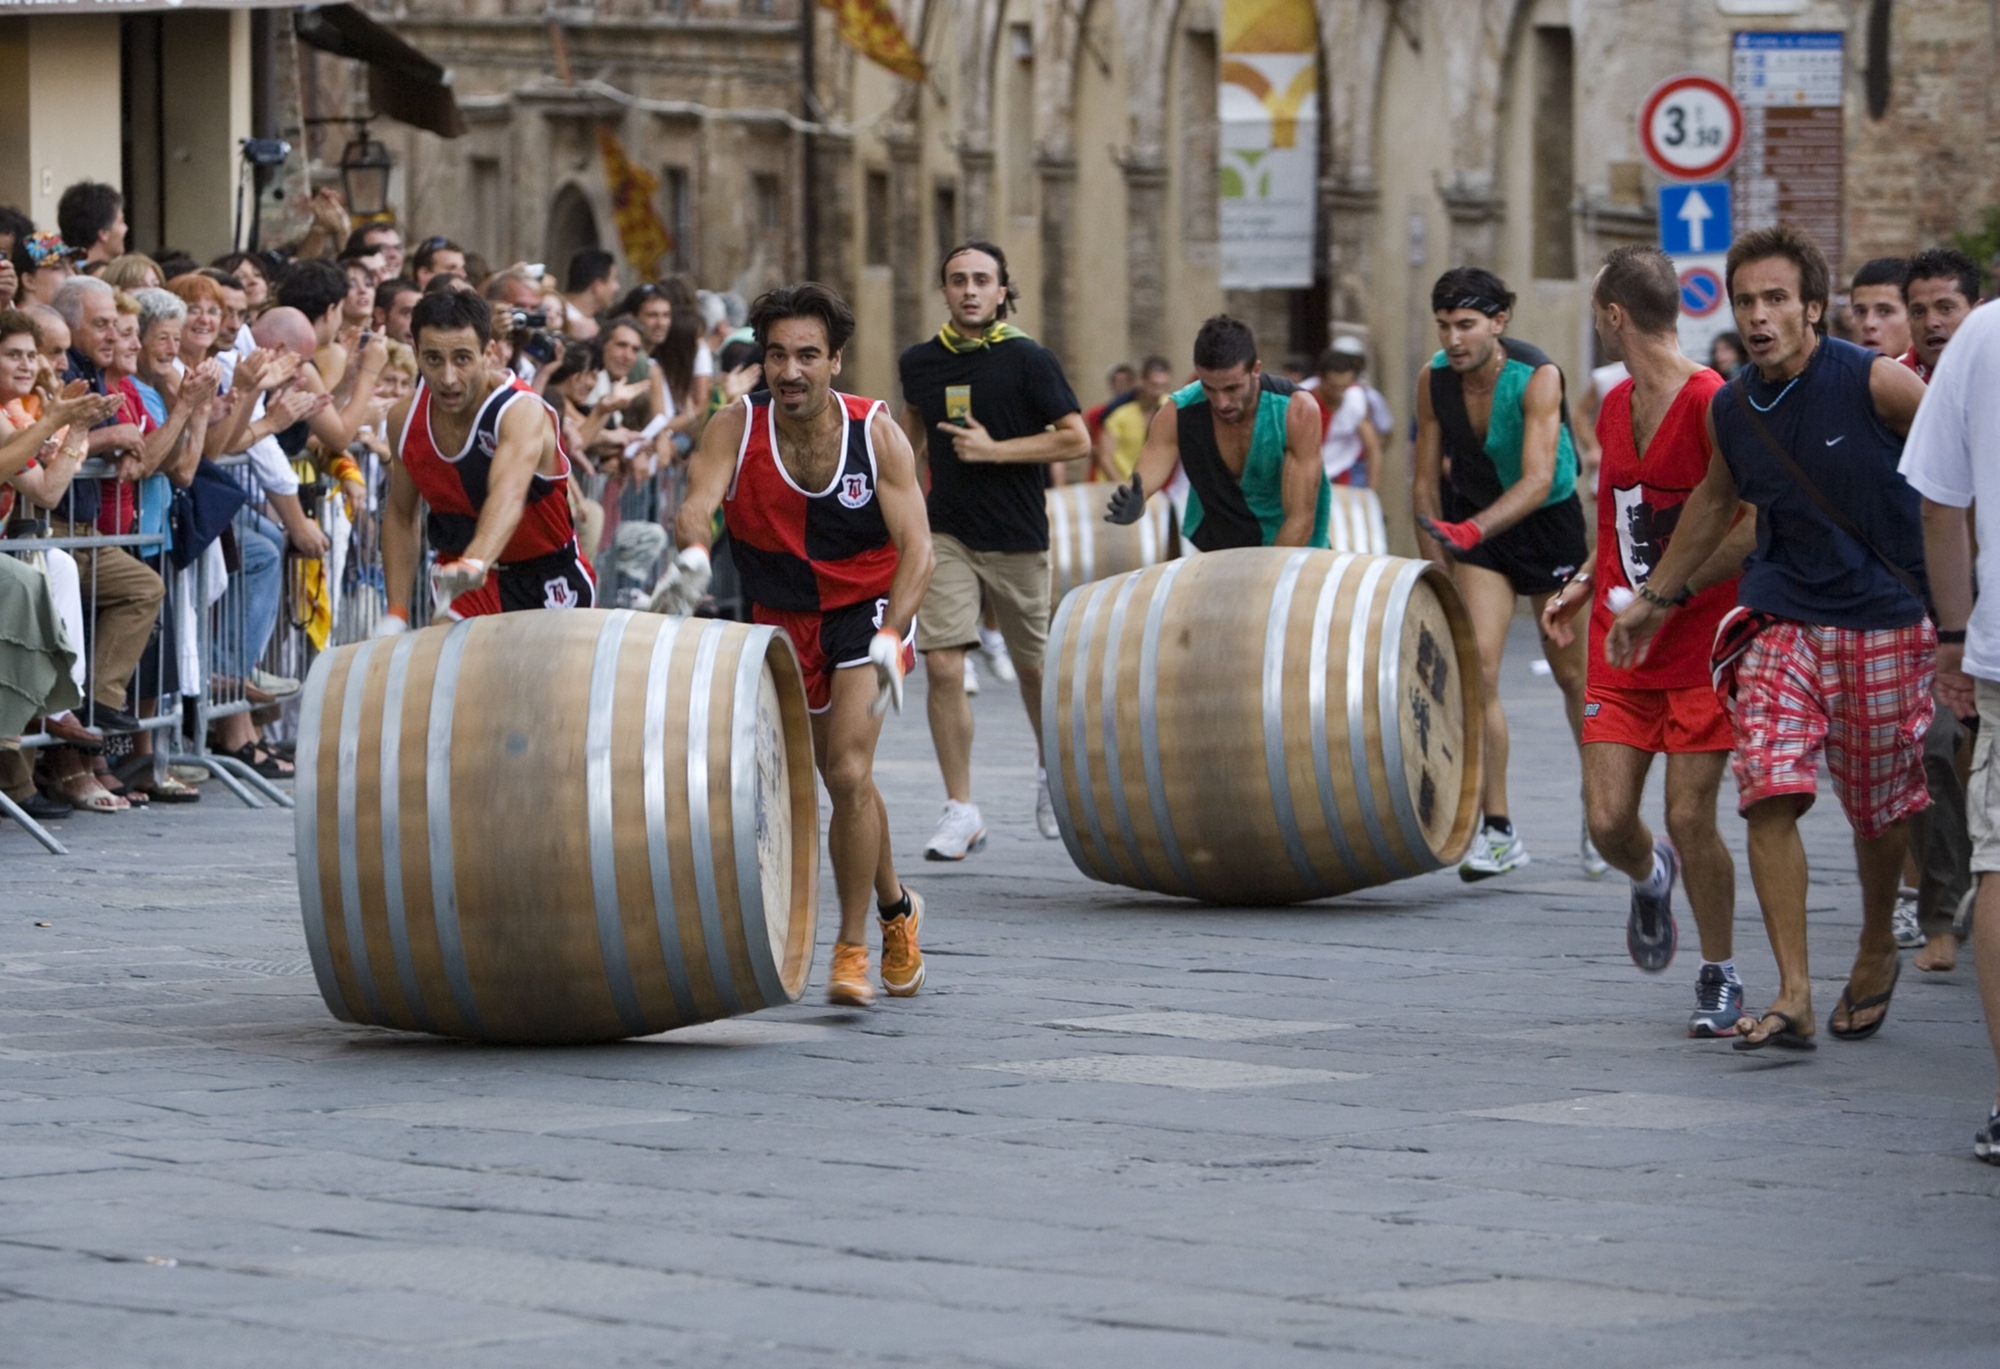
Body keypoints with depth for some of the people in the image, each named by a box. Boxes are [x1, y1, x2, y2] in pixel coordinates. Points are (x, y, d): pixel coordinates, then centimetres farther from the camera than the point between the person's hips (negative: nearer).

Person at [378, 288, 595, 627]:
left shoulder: (522, 411, -27)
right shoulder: (405, 419, -10)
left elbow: (509, 495, -48)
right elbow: (400, 516, 4)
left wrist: (475, 563, -67)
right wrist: (396, 615, -4)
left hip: (550, 586, -3)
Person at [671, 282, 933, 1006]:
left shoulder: (875, 434, -18)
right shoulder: (735, 428, -16)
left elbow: (916, 547, -20)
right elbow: (697, 503, -31)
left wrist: (890, 638, -34)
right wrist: (692, 549, -55)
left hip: (868, 606, -3)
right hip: (783, 615, 3)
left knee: (849, 773, -19)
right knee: (843, 780, 15)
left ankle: (853, 946, -8)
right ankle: (895, 907, 39)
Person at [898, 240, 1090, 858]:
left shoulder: (1029, 361, -7)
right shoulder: (921, 362, 3)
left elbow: (1076, 439, -10)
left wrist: (994, 449, -17)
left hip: (1016, 537, -2)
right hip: (946, 534, 2)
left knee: (1033, 666, 12)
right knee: (942, 667, -12)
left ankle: (1050, 769, 40)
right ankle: (961, 811, -6)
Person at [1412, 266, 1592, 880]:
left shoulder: (1538, 378, -26)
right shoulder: (1436, 380, -13)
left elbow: (1538, 479, -36)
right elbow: (1426, 479, -3)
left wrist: (1474, 530, -50)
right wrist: (1438, 571, -6)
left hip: (1549, 523, -3)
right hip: (1477, 523, 3)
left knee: (1573, 674, 8)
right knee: (1476, 664, -15)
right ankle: (1497, 830, -13)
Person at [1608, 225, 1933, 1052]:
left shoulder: (1873, 384, -14)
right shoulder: (1732, 410, 1)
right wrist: (1655, 598, 29)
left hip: (1883, 620, -3)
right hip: (1781, 616, 3)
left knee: (1879, 809, 9)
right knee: (1769, 796, -14)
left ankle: (1877, 949, 38)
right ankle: (1793, 997, -14)